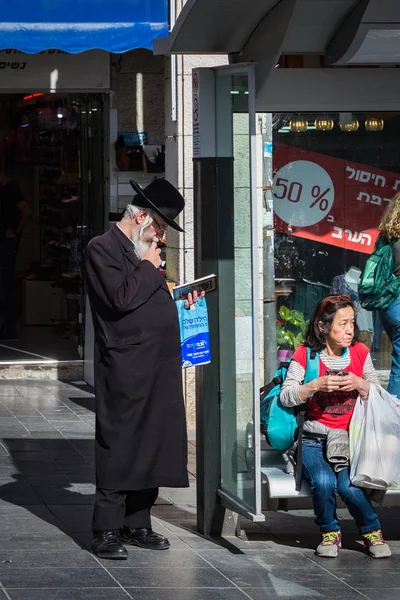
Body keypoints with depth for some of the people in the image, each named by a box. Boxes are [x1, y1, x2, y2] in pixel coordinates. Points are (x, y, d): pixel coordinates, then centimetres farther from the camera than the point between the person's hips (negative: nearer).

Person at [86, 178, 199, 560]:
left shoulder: (141, 254, 20)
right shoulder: (102, 249, -7)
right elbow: (122, 298, -20)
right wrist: (150, 269, -9)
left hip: (157, 369, 9)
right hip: (125, 368, -9)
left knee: (152, 446, 9)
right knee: (119, 448, -6)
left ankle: (137, 524, 16)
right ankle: (107, 531, -1)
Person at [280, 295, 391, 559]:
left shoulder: (360, 352, 6)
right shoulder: (305, 354, -1)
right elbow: (286, 396, -5)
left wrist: (360, 385, -10)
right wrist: (317, 385, -20)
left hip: (350, 438, 1)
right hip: (314, 440, -1)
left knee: (349, 486, -26)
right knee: (323, 482, -29)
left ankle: (372, 531, 2)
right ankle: (330, 533, -1)